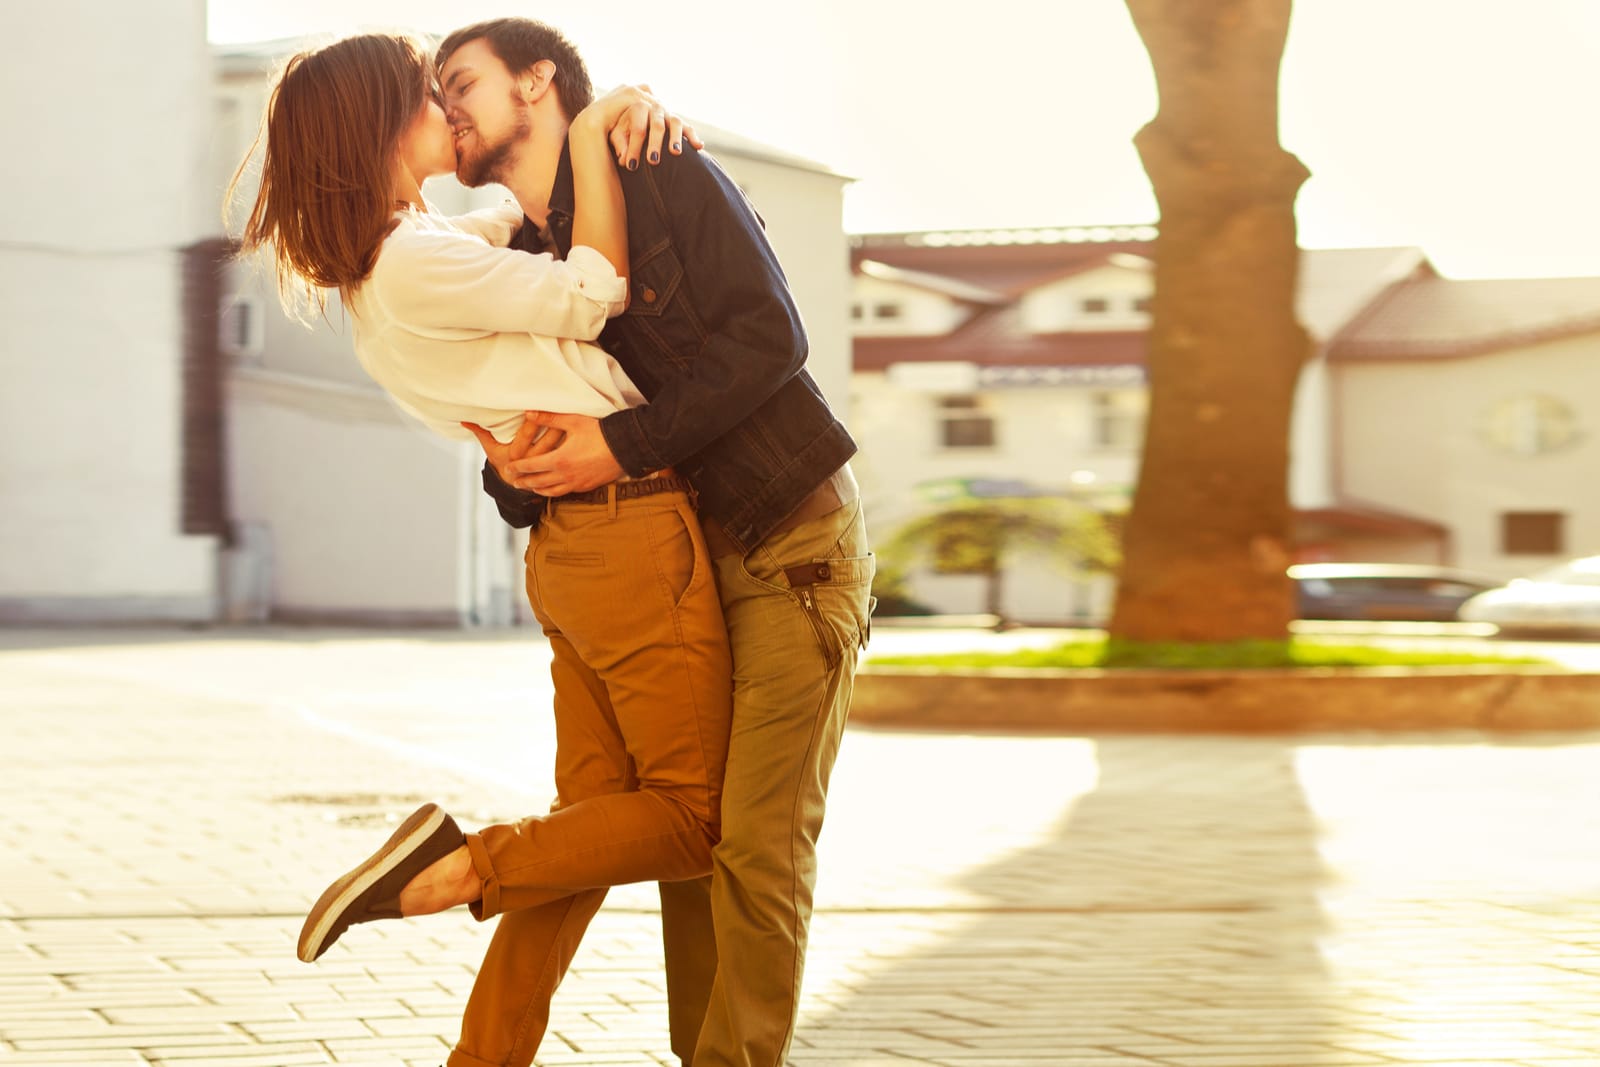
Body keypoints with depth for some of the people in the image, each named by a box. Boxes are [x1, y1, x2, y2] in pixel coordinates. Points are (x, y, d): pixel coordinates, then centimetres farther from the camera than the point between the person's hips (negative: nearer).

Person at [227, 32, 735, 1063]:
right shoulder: (415, 263, -16)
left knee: (593, 814, 10)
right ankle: (452, 870, -10)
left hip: (571, 548, 9)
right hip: (632, 530, -9)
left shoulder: (418, 252, 14)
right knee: (693, 819, -1)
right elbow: (592, 293, -11)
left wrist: (633, 109, 12)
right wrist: (592, 135, -3)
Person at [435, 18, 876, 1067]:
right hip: (690, 558, 7)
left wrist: (622, 446, -22)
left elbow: (770, 335, -19)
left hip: (796, 539, -7)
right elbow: (532, 501, 11)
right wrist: (516, 473, -14)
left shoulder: (665, 175, -8)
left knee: (758, 839, -10)